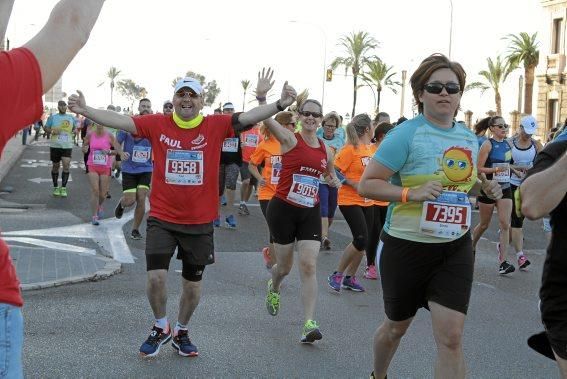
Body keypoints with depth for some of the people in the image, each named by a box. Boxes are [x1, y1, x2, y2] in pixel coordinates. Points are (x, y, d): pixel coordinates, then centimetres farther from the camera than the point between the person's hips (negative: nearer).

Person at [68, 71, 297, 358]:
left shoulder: (215, 126, -5)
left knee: (193, 284, 13)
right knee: (156, 277, -10)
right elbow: (120, 121, -8)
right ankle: (160, 327, 20)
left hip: (200, 222, 1)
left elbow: (247, 118, -15)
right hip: (162, 218, -1)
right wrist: (85, 110, -19)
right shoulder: (158, 124, -4)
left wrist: (279, 105, -30)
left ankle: (181, 332, 38)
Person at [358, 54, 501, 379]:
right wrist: (412, 193, -28)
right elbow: (366, 184, -15)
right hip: (407, 246, -4)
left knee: (451, 336, -7)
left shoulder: (470, 138, 5)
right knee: (397, 326, 17)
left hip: (455, 248, 4)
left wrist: (485, 188, 2)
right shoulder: (406, 134, -14)